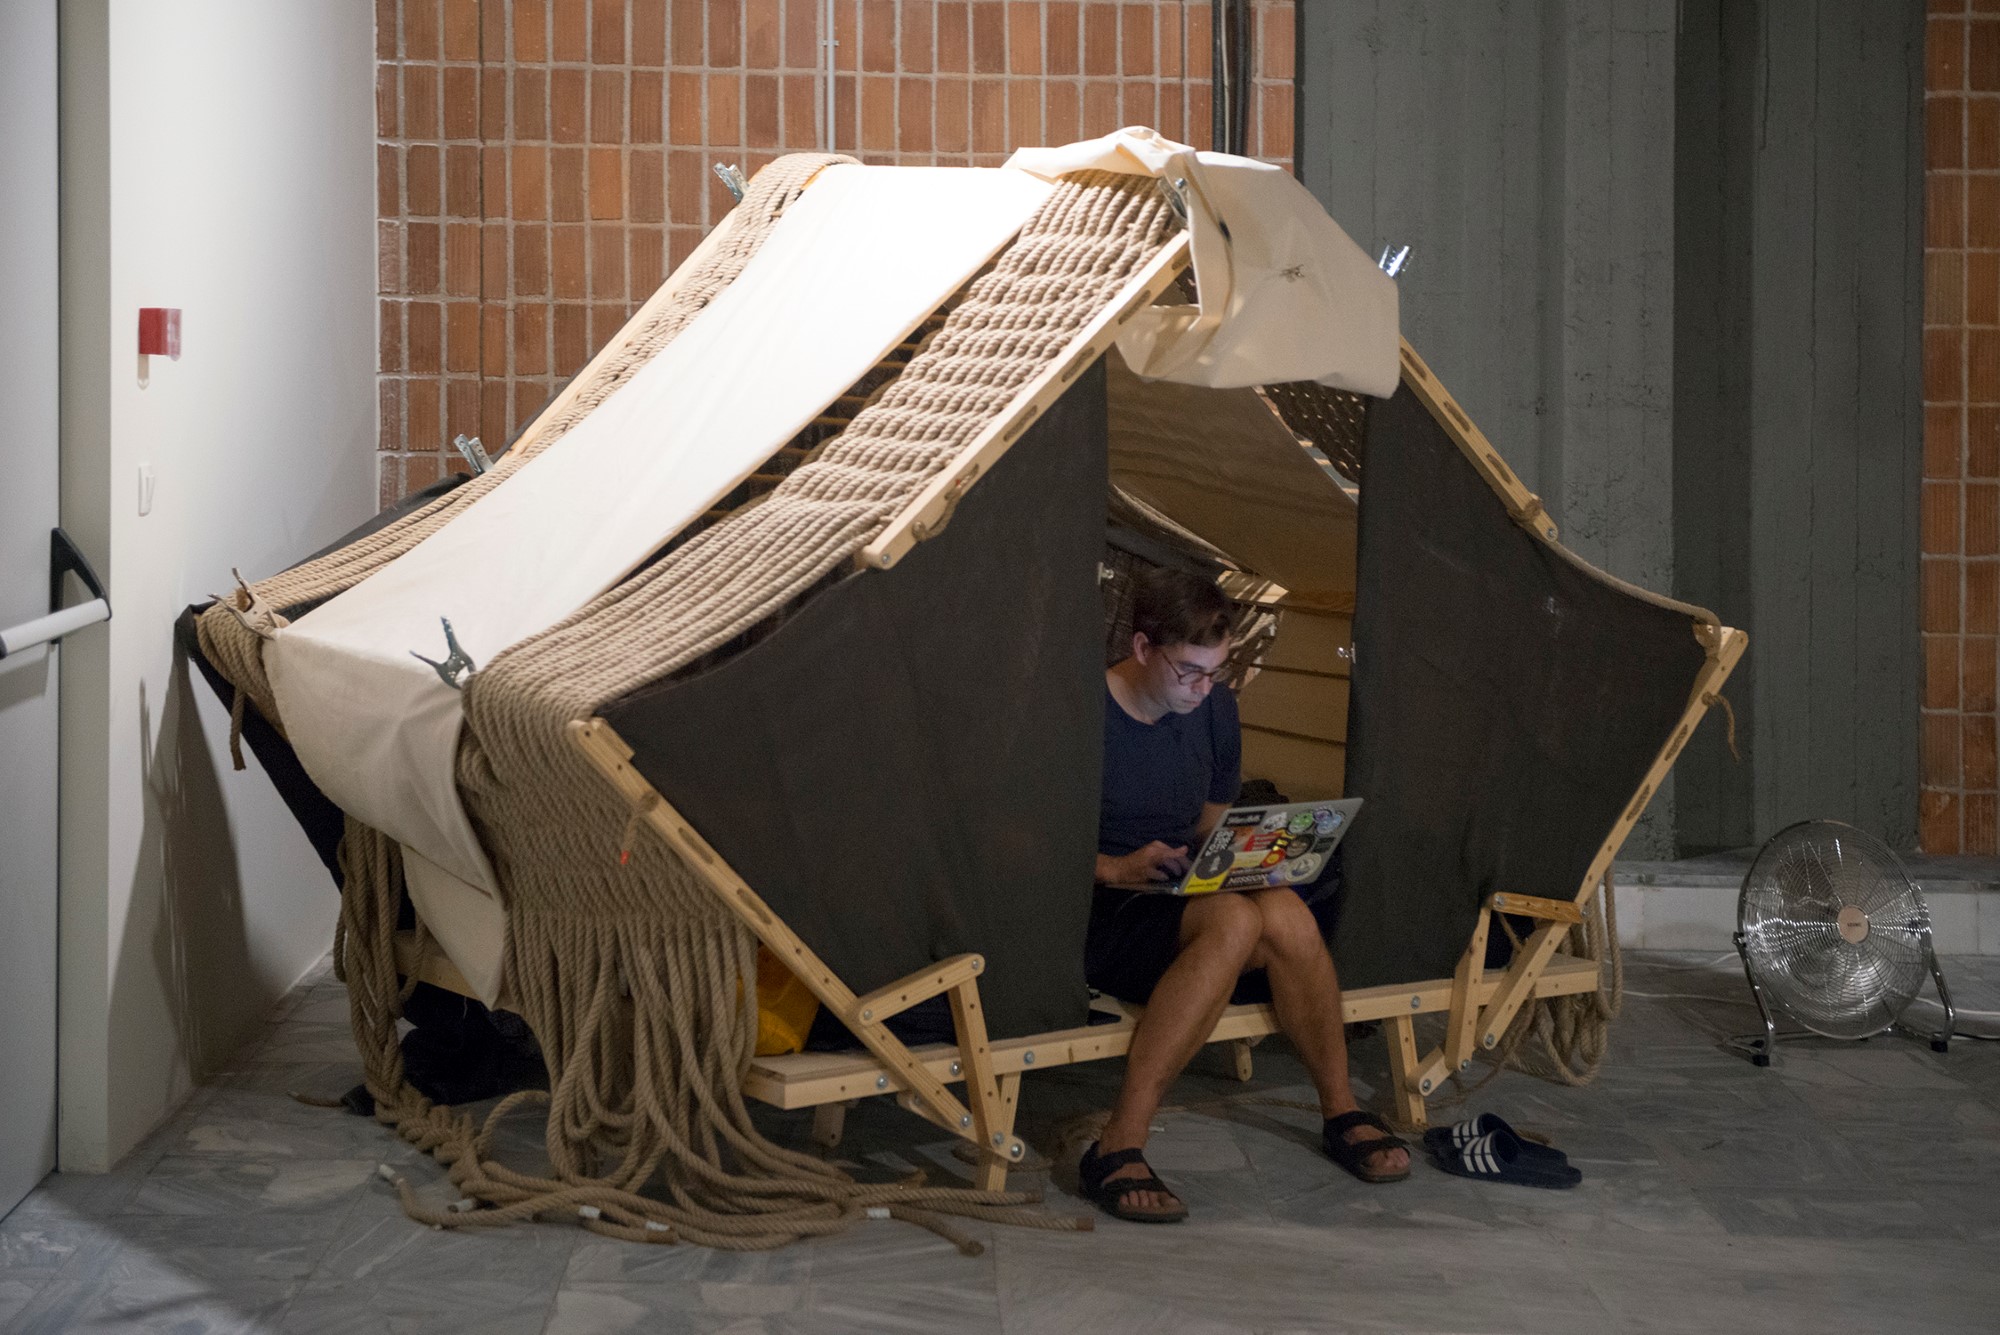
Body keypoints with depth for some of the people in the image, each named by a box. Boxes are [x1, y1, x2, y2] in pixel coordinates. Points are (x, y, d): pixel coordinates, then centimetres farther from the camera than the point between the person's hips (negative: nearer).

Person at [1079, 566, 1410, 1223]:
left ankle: (1342, 1112, -12)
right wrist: (1114, 868, -22)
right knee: (1234, 920, -36)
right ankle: (1118, 1149, -37)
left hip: (1185, 897, 5)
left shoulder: (1215, 709, 9)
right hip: (1097, 913, -5)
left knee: (1285, 912, -30)